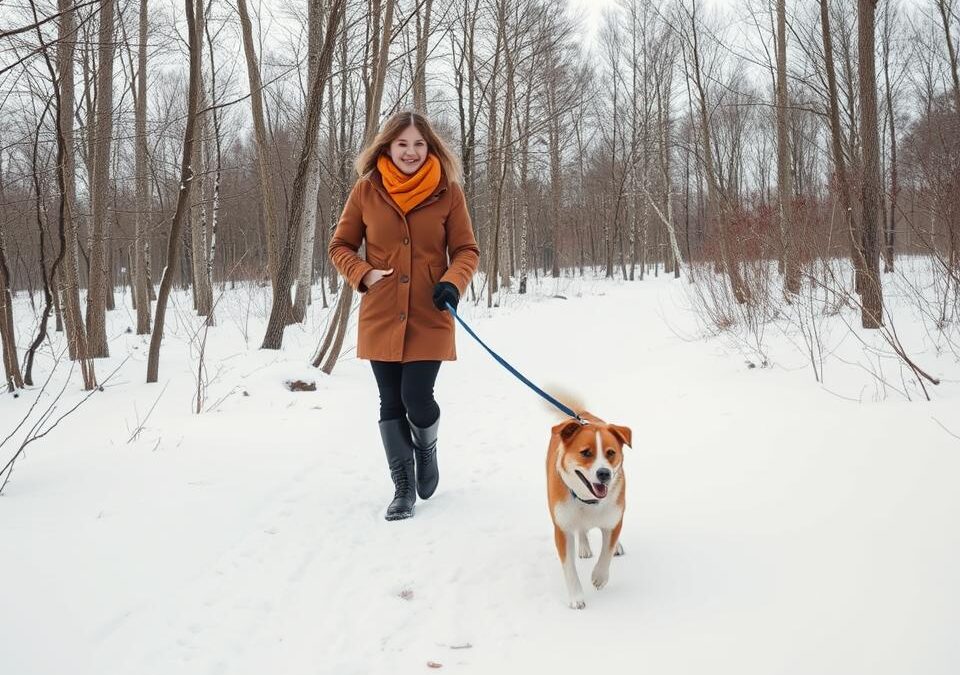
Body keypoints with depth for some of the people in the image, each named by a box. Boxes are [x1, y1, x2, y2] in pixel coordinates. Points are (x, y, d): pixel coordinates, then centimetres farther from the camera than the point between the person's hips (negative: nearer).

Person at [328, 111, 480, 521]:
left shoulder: (447, 190, -1)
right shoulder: (367, 190, 1)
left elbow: (466, 250, 3)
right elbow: (340, 246, 8)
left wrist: (453, 282, -16)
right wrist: (364, 275, -10)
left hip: (429, 318, -1)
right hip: (381, 318, 2)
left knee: (417, 398, -8)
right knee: (391, 403, 6)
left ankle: (427, 450, 27)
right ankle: (403, 488, 22)